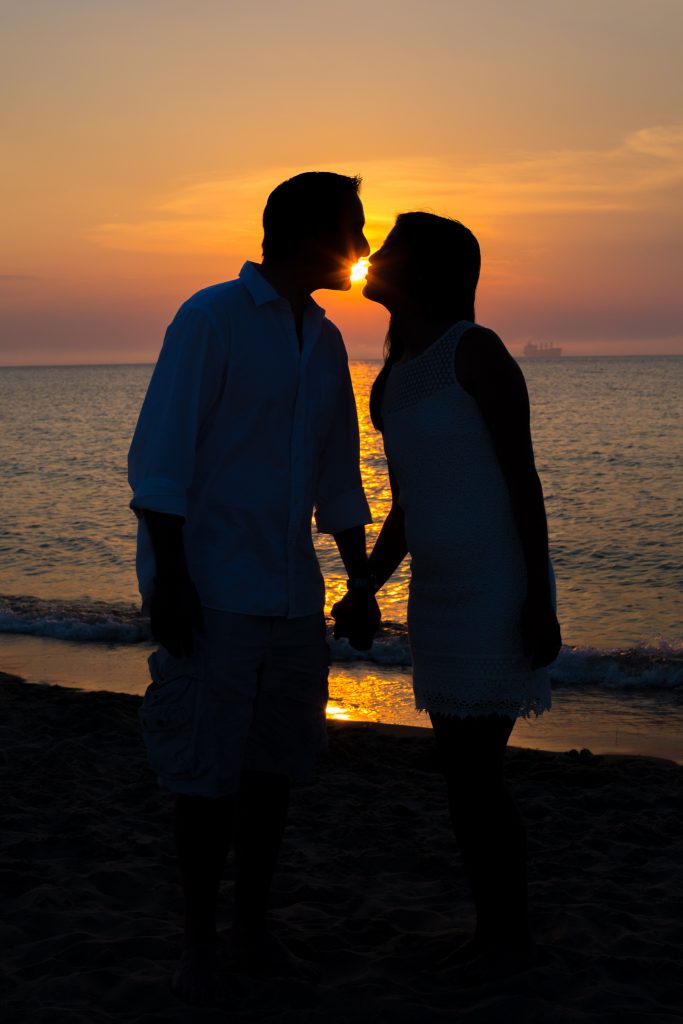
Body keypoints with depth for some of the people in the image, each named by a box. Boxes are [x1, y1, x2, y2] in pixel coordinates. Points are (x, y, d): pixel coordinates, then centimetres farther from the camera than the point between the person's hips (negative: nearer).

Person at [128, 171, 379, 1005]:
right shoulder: (211, 320, -8)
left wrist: (358, 576, 16)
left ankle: (253, 928, 25)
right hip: (211, 590, -6)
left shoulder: (325, 342, 12)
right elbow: (159, 457, -12)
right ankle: (199, 942, 15)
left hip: (292, 593, 6)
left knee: (275, 761, 11)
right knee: (206, 770, 1)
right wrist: (168, 581, -17)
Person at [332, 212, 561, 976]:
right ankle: (493, 931, 26)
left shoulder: (476, 350, -11)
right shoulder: (390, 385, 12)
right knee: (464, 773, 12)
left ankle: (513, 938, 14)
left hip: (497, 595, -8)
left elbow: (524, 478, -13)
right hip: (440, 597, 8)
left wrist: (539, 603, -16)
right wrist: (363, 593, 12)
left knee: (474, 776, -4)